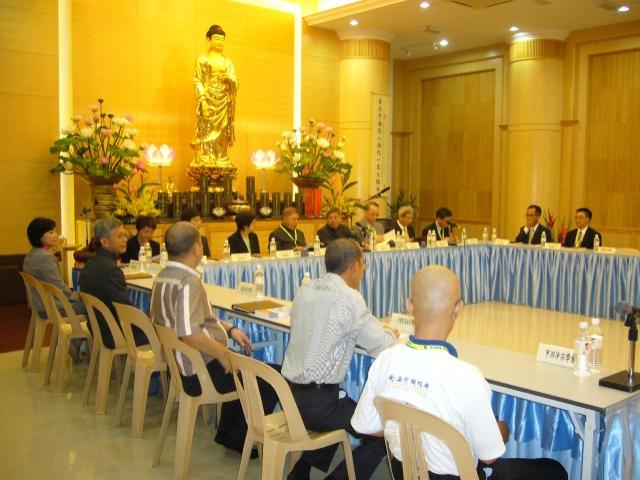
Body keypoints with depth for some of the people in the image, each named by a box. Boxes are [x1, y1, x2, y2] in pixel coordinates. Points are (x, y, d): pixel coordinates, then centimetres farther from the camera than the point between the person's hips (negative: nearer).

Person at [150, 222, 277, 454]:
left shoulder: (163, 277, 5)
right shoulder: (188, 282, -25)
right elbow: (189, 334, -36)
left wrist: (229, 329, 10)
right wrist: (222, 352, -22)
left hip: (177, 362, 10)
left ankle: (226, 432, 34)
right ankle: (237, 438, 15)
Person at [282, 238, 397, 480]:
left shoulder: (305, 291, 6)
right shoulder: (349, 298, -16)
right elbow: (380, 346, -10)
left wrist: (382, 333, 18)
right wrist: (391, 335, 13)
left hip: (290, 396, 8)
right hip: (317, 403, -8)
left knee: (346, 409, 32)